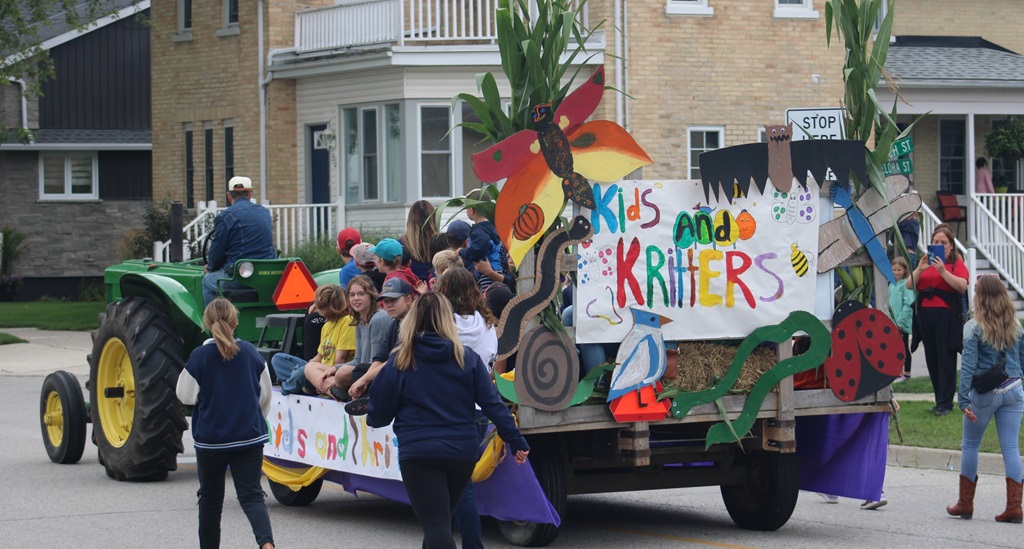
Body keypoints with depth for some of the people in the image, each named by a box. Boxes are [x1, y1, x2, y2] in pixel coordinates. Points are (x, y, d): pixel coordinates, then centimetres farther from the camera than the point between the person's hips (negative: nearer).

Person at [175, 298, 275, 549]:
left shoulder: (199, 356, -10)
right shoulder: (250, 352, -1)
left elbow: (186, 395, -4)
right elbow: (265, 395, 9)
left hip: (210, 438, -1)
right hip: (249, 437, 1)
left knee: (211, 498, 15)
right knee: (251, 495, -3)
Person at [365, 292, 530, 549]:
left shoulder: (401, 361, -3)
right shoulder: (468, 358, 4)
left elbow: (378, 414, 0)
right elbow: (492, 404, -1)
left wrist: (372, 418, 23)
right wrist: (516, 441, 3)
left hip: (418, 453, -4)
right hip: (463, 452, 4)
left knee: (436, 524, -9)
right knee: (443, 518, 23)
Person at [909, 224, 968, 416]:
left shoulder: (956, 263, 2)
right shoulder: (927, 262, 16)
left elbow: (962, 286, -13)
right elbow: (909, 285, 8)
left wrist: (943, 271, -21)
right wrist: (919, 269, -8)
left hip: (946, 316, -5)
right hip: (925, 315, 5)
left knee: (946, 360, -5)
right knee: (932, 360, 7)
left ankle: (945, 403, -4)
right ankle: (940, 399, 14)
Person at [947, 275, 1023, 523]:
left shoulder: (974, 327, -9)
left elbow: (968, 366, -14)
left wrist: (963, 400, -14)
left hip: (984, 393, -4)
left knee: (970, 445, 11)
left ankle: (965, 503, 17)